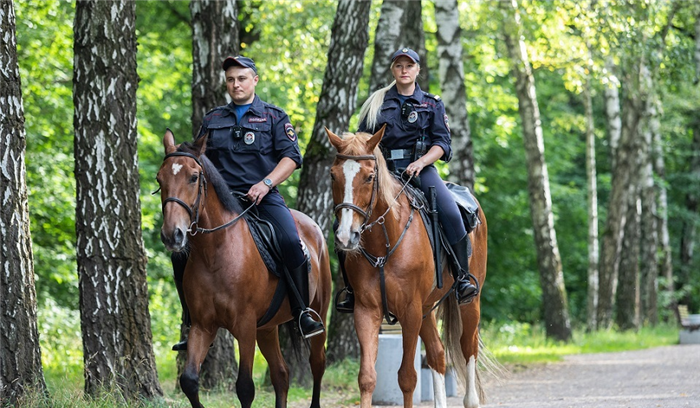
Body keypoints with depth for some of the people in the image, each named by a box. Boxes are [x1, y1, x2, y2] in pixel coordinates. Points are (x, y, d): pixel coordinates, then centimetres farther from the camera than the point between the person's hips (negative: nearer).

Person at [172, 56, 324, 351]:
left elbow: (291, 156, 0)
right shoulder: (213, 120, 19)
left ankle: (303, 313, -17)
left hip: (263, 198, -3)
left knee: (291, 242, -30)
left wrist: (266, 183, -15)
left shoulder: (274, 117, 10)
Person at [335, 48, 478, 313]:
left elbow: (441, 144, 3)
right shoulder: (376, 104, 16)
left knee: (451, 214, -29)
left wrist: (421, 162, -15)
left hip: (421, 169, -2)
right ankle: (352, 287, -1)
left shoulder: (432, 105, 13)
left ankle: (463, 279, -18)